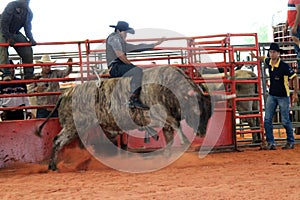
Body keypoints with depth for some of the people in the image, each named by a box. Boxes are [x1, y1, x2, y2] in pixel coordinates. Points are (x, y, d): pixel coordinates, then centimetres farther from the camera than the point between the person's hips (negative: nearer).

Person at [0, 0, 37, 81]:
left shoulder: (29, 13, 0)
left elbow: (28, 28, 4)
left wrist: (31, 39, -15)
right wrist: (8, 38, -28)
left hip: (15, 33, 6)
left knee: (27, 50, -7)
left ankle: (29, 74, -4)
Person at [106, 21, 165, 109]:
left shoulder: (123, 43, 29)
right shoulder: (114, 37, -1)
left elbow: (137, 47, 30)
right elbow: (120, 54, -14)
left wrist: (155, 44, 30)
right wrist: (130, 64, -4)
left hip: (121, 67, 10)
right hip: (115, 67, -10)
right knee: (137, 70, -24)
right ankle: (134, 99, -34)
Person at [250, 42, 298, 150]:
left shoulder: (284, 66, -19)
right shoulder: (269, 62, 0)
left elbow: (294, 78, -12)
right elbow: (264, 58, 26)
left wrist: (295, 94, -11)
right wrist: (255, 56, 18)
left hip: (283, 96, -6)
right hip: (272, 95, 6)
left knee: (285, 121, 0)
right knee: (267, 120, -2)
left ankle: (291, 142, 15)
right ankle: (271, 143, 3)